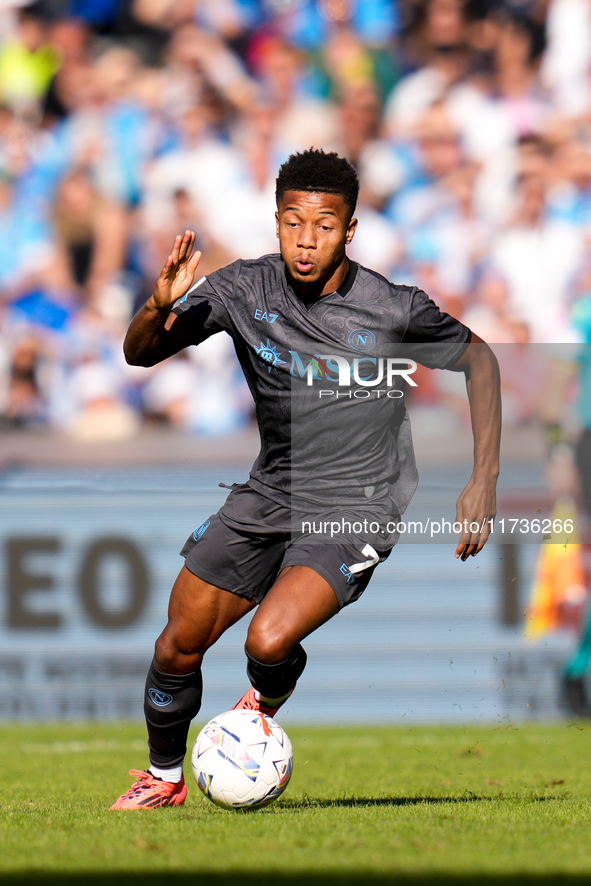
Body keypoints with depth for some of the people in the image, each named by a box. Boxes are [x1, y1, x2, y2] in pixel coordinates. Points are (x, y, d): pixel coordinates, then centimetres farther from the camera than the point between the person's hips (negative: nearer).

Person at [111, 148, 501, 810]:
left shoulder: (394, 309, -17)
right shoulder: (246, 289, -9)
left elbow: (477, 358, -1)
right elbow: (140, 354, -6)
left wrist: (483, 482, -6)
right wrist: (161, 306, -29)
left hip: (355, 508, -4)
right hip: (271, 492, 4)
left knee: (269, 641, -26)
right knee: (177, 647, 6)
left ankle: (265, 705, 11)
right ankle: (164, 777, 33)